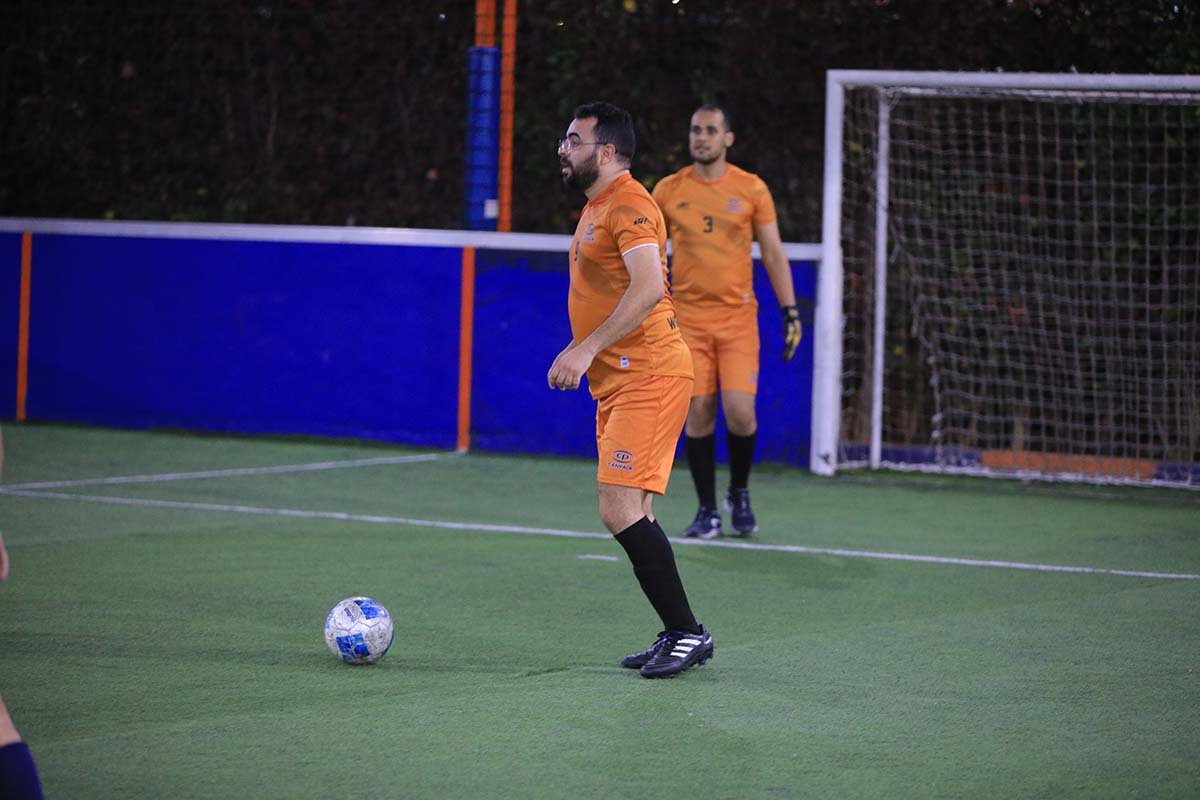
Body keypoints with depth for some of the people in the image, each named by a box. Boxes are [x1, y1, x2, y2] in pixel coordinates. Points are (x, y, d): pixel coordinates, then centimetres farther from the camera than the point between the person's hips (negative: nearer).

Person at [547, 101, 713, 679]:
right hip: (618, 382, 11)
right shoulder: (596, 207, 20)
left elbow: (648, 287, -26)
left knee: (621, 511, -15)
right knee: (630, 516, 11)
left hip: (646, 380, -11)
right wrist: (581, 355, 21)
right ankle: (677, 636, 16)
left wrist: (587, 349, -27)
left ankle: (686, 632, -9)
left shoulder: (628, 205, -13)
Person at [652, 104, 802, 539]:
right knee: (699, 413, -3)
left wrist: (791, 313, -1)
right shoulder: (668, 190, 4)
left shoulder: (752, 189, 1)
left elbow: (774, 255, 5)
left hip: (737, 316, -1)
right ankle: (707, 510, 9)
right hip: (688, 318, 1)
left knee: (740, 411, -13)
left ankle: (739, 492, 13)